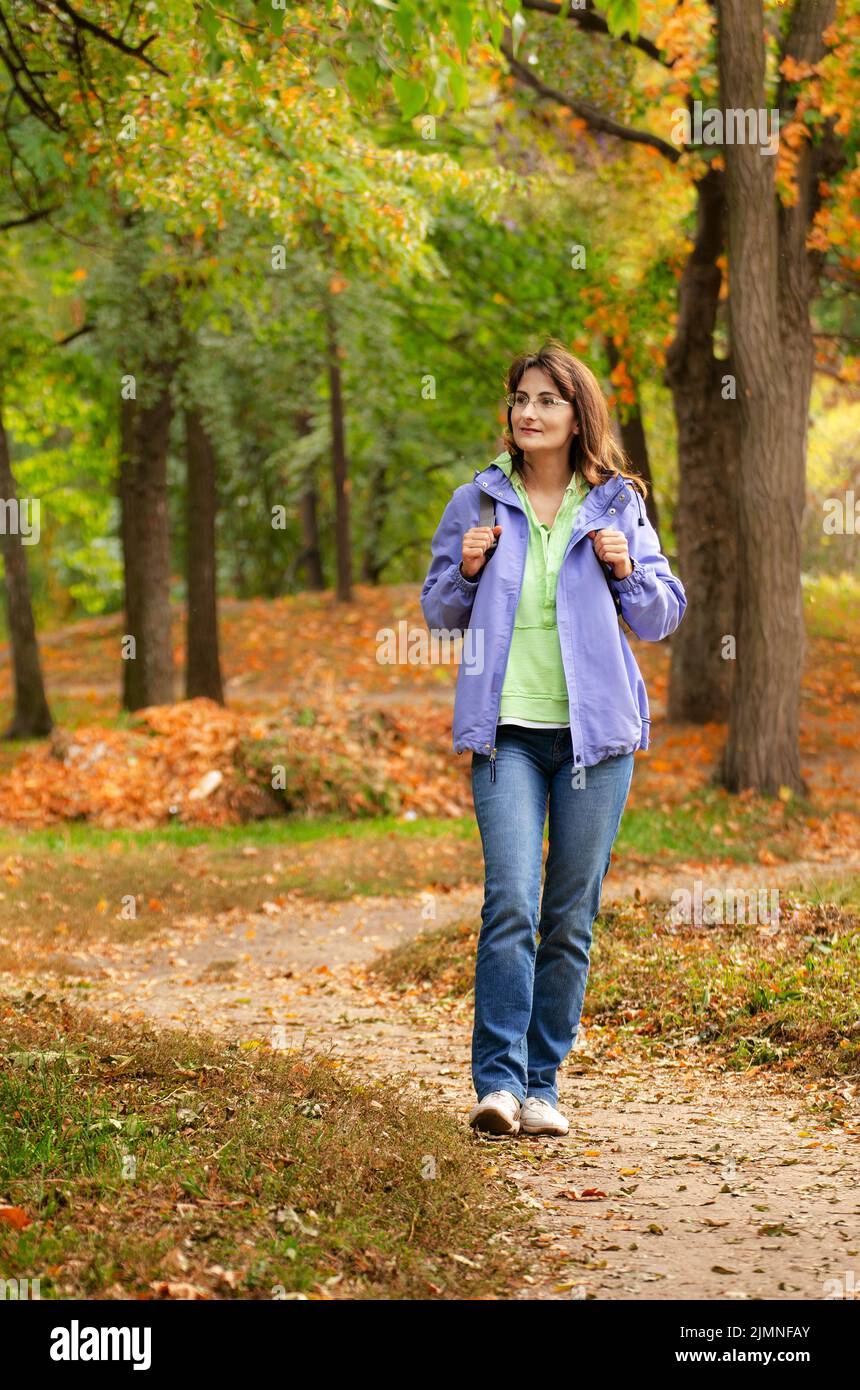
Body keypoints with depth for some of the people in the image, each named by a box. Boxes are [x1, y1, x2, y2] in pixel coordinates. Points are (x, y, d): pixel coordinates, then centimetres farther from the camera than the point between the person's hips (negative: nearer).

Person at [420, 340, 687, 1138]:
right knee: (511, 901, -16)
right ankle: (497, 1080, -16)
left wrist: (628, 572, -7)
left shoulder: (617, 505, 7)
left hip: (595, 729, 1)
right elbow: (439, 614, 14)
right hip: (506, 729, -1)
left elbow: (661, 618, 12)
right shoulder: (477, 502, 7)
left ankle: (541, 1085, 13)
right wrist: (466, 572, -6)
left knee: (571, 915, 4)